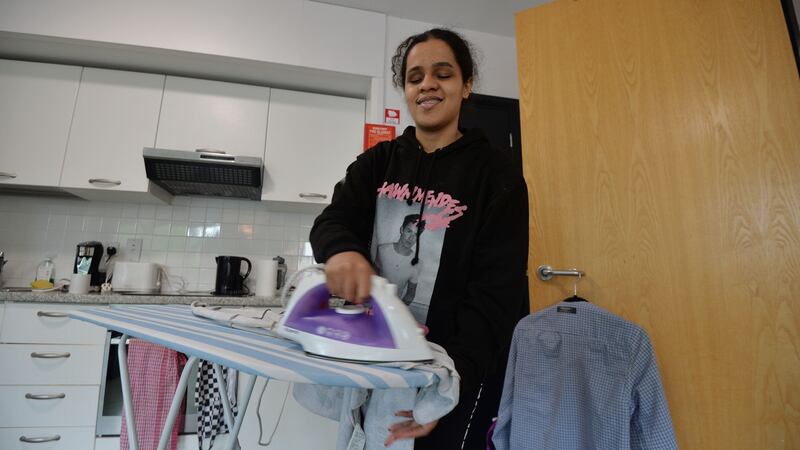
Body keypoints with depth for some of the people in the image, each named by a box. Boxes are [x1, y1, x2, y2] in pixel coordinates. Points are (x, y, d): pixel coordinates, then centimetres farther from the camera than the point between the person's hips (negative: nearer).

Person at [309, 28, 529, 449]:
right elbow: (331, 220, -11)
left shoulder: (496, 176, -8)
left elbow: (495, 293, -15)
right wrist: (342, 251, -35)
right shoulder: (377, 162, 3)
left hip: (459, 370, -4)